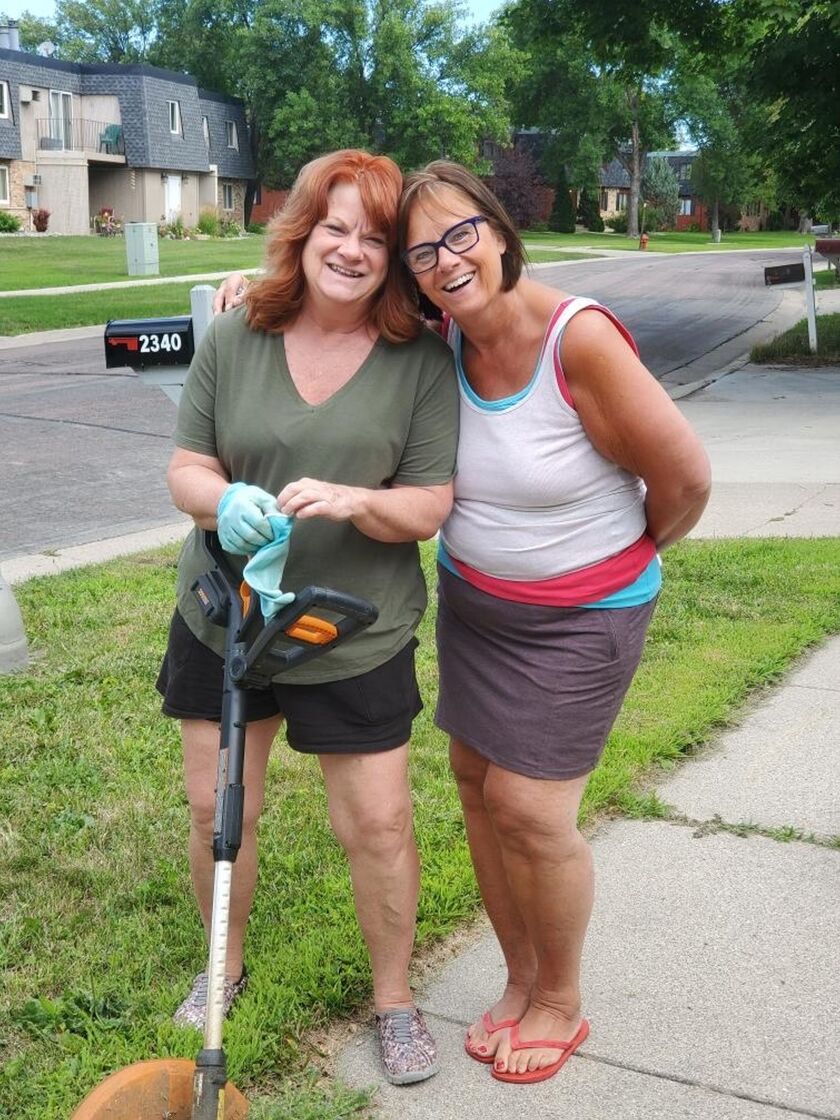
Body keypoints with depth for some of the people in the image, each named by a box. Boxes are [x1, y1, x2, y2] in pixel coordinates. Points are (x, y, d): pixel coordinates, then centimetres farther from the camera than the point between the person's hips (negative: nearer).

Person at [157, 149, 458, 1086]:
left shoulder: (420, 362, -8)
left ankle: (393, 998, 29)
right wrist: (223, 499, -24)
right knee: (216, 806, 12)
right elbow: (185, 468, -1)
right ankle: (224, 965, 40)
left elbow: (431, 506, -8)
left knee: (377, 825, 3)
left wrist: (357, 500, -28)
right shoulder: (232, 342, -4)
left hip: (357, 639, -2)